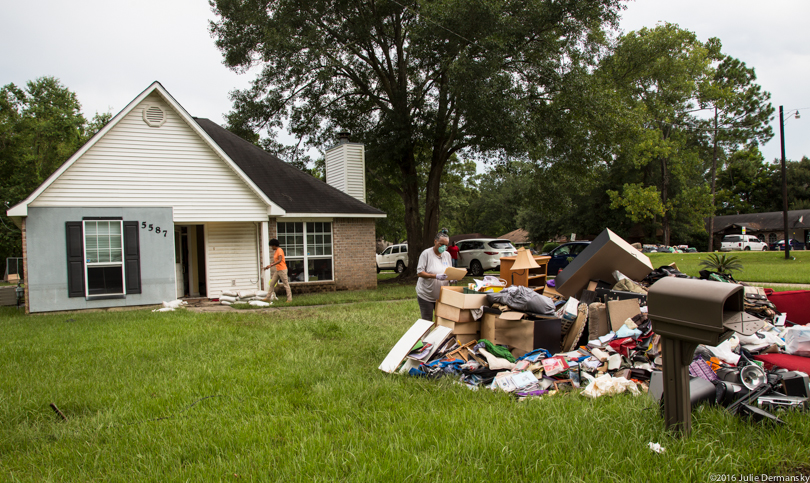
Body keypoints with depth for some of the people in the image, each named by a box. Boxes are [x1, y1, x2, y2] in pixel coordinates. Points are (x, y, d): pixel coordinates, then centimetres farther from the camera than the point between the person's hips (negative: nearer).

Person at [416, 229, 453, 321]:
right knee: (427, 321, 0)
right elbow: (419, 273, -15)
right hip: (426, 295, -5)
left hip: (442, 295, 5)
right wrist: (436, 276, -28)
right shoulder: (426, 253, -9)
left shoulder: (447, 255, 7)